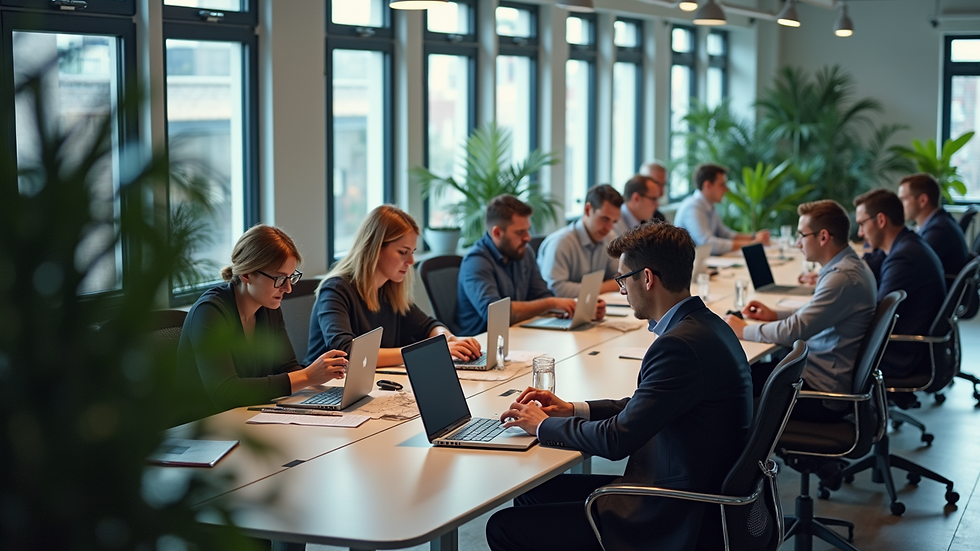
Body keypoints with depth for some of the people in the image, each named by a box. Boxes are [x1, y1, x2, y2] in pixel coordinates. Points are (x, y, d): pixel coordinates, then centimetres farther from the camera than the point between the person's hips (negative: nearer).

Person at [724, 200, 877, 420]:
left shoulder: (843, 278, -24)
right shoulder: (851, 265, 9)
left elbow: (793, 331, -26)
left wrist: (744, 331, -12)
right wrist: (775, 314, 14)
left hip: (826, 392, -10)